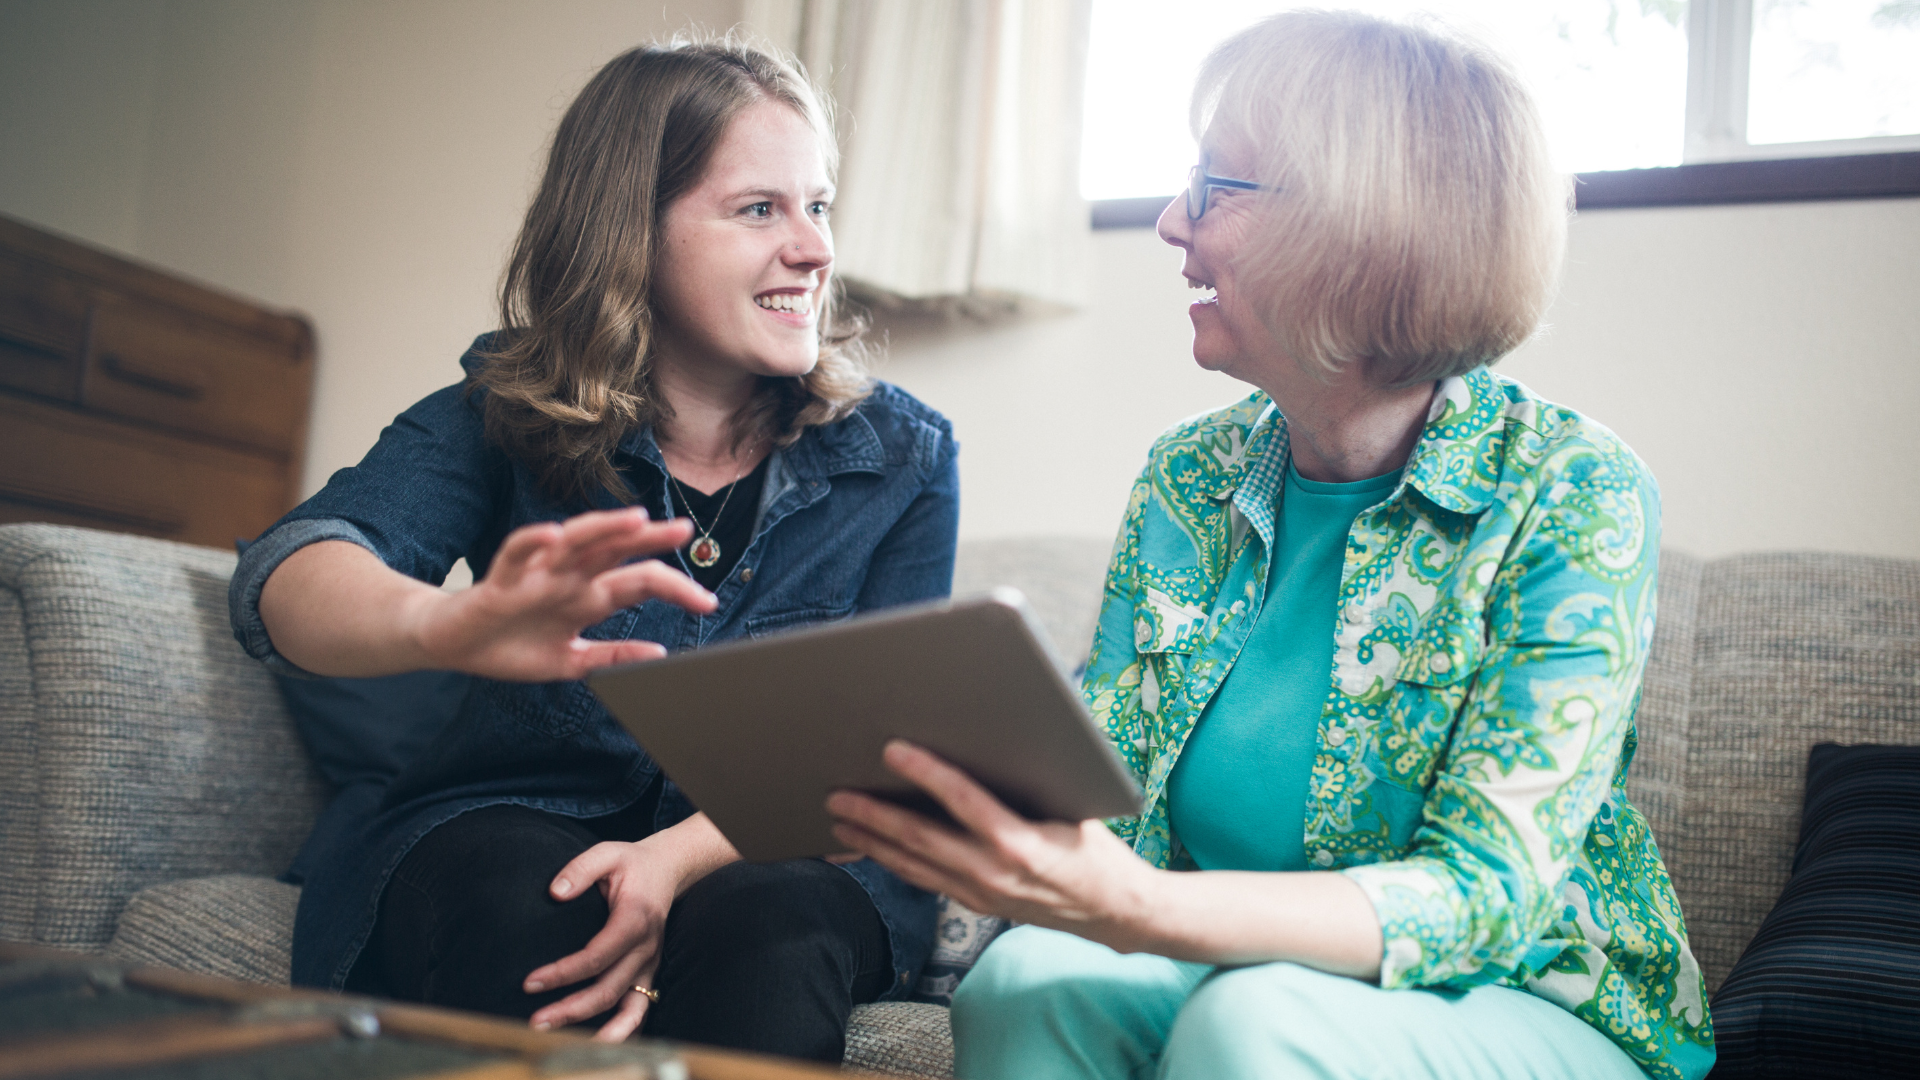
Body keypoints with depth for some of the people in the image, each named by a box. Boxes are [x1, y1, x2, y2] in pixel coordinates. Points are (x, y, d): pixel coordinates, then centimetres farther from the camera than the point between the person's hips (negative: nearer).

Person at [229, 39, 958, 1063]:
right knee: (524, 922, -34)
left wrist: (678, 860, -29)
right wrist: (445, 624, -46)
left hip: (771, 855, 0)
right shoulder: (503, 414, -3)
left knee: (767, 938, -34)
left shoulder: (901, 456, -1)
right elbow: (287, 573, -21)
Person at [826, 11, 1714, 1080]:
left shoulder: (1576, 497, -15)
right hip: (1220, 973, 4)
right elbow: (1092, 787, 1)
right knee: (1025, 978, -26)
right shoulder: (1187, 476, 0)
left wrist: (1137, 909, -40)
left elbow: (1487, 894, -24)